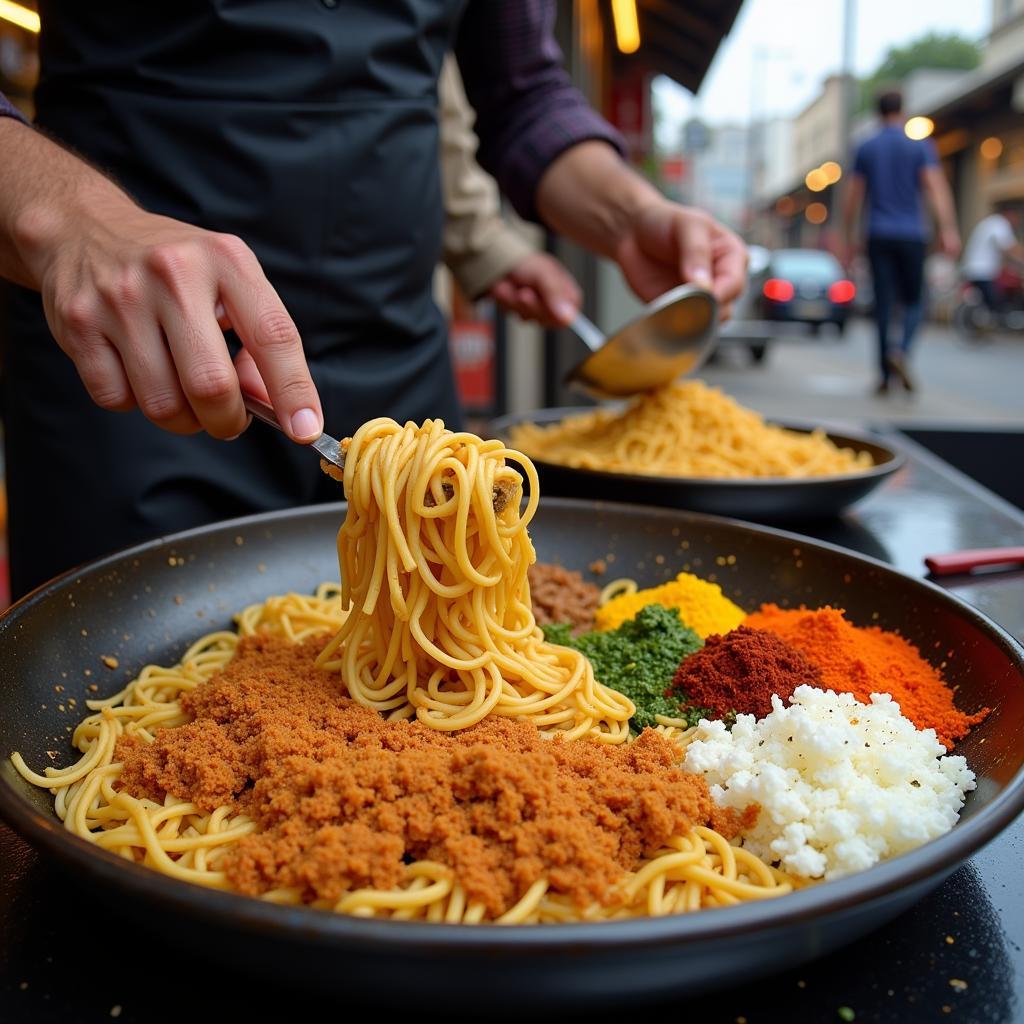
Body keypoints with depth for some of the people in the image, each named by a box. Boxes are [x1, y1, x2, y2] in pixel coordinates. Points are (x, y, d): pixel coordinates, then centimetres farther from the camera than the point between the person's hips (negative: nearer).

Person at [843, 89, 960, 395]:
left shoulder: (866, 149, 7)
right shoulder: (920, 146, 1)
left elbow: (854, 196, 8)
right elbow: (936, 188, -9)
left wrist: (850, 234, 17)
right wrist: (948, 230, -14)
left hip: (879, 235, 2)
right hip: (911, 234, -1)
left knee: (883, 303, 3)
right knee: (913, 301, 8)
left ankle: (886, 373, 2)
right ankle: (902, 352, -19)